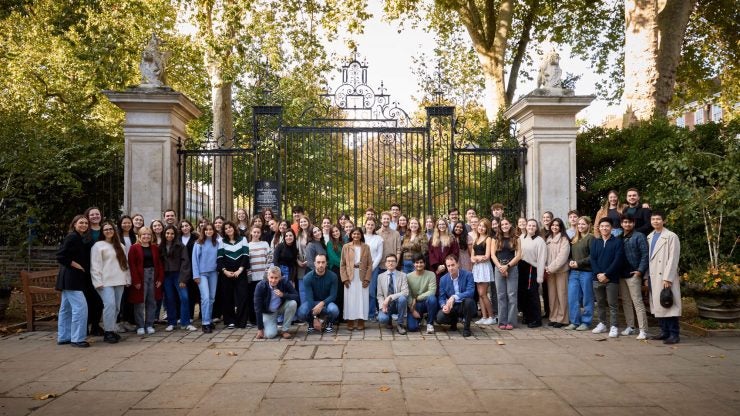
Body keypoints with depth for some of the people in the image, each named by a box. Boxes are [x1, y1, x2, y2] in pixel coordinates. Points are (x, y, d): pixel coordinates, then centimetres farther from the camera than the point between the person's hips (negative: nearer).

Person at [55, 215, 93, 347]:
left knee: (67, 308, 14)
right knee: (80, 307, -12)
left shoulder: (83, 238, 14)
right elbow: (60, 256, -18)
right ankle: (77, 339, -8)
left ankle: (63, 337, 21)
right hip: (71, 278, -10)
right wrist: (75, 265, -15)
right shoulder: (72, 237, -12)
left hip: (76, 278, 10)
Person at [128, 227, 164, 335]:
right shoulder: (134, 248, -3)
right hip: (140, 277, -4)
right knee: (140, 302, 0)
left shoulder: (155, 248, 10)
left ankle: (150, 325, 17)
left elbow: (159, 264, 9)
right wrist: (136, 280, -13)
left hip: (153, 276, 4)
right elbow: (132, 265, -8)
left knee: (152, 302, 8)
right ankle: (140, 326, 9)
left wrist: (160, 278, 1)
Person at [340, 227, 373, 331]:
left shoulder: (366, 247, 4)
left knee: (362, 299, 3)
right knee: (350, 300, 2)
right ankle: (350, 322, 9)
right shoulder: (346, 247, 2)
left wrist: (367, 279, -7)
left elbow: (370, 264, 2)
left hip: (362, 277, 1)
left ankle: (361, 322, 11)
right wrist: (344, 278, -8)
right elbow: (342, 264, 1)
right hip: (350, 277, -1)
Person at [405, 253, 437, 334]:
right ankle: (419, 317, 18)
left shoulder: (431, 275, -5)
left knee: (432, 298, -35)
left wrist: (416, 299, -16)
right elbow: (408, 295, -6)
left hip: (426, 302, 0)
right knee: (412, 327, -20)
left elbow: (432, 292, -17)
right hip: (414, 305, 0)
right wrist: (412, 310, -14)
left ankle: (430, 323, -13)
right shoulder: (408, 276, -3)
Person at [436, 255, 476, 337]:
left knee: (468, 301, -36)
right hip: (451, 307, 2)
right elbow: (442, 297, 2)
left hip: (464, 306, -2)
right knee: (440, 318, -25)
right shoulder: (443, 279, 0)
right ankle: (454, 321, 13)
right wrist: (444, 306, -22)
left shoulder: (468, 275, -11)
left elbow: (470, 292, -24)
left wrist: (454, 297, -36)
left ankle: (466, 327, -11)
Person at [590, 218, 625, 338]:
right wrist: (598, 274, -10)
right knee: (600, 303, 12)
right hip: (597, 278, 4)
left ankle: (613, 327, 4)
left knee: (612, 304, -1)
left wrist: (606, 275, -14)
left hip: (612, 278, -4)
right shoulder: (595, 242, 11)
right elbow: (592, 259, 4)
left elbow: (617, 261, -9)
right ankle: (601, 324, 21)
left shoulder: (617, 242, -2)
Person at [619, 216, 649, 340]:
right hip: (621, 274, 6)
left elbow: (645, 254, -9)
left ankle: (643, 330, -5)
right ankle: (630, 326, 21)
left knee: (637, 301, -7)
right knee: (625, 301, 11)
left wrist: (640, 270, -15)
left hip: (633, 274, -6)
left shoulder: (639, 236, -3)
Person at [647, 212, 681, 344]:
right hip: (653, 277, 6)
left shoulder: (671, 236, -5)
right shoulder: (649, 237, 15)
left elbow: (673, 259, -11)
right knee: (658, 305, 9)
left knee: (669, 305, -4)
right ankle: (664, 332, 18)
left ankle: (674, 335, 2)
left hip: (666, 278, -6)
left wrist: (667, 278, -16)